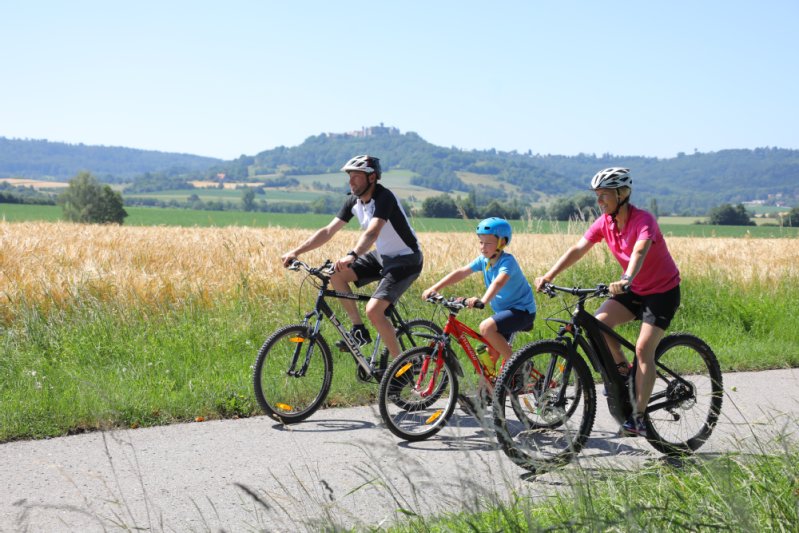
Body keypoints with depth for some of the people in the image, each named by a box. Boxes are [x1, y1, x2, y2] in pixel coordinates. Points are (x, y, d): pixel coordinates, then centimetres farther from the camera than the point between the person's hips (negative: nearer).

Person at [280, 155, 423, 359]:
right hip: (381, 255, 8)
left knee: (374, 310, -23)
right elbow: (328, 231, -2)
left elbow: (372, 232, -41)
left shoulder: (384, 197, -24)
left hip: (405, 260, -8)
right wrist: (296, 251, -11)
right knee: (336, 274, -9)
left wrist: (351, 256, -57)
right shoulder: (354, 201, 0)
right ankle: (359, 330, 2)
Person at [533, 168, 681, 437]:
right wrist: (549, 275, -24)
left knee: (643, 349, -16)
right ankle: (622, 369, 5)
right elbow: (578, 249, -12)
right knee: (599, 321, -19)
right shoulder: (604, 222, -5)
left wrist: (626, 280, -62)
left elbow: (639, 252, -43)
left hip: (663, 290, -6)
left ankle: (638, 417, -11)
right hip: (634, 290, 6)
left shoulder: (643, 220, -24)